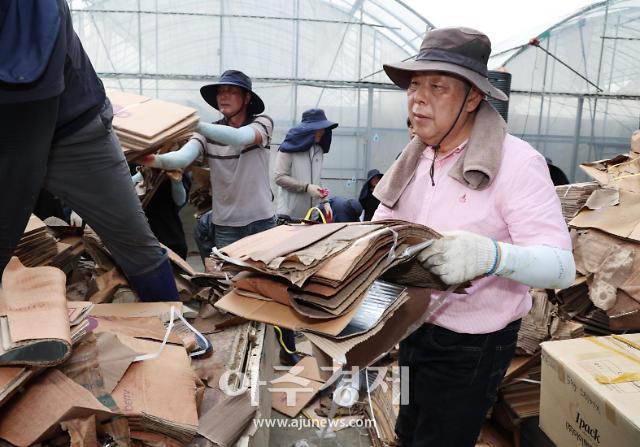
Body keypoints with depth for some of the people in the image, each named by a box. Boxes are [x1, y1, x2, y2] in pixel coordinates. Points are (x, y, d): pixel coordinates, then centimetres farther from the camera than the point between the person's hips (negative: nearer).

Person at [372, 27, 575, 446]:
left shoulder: (516, 162, -20)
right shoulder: (414, 159, 2)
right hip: (414, 329, 7)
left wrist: (489, 254, -45)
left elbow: (561, 266, -26)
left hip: (471, 347, -6)